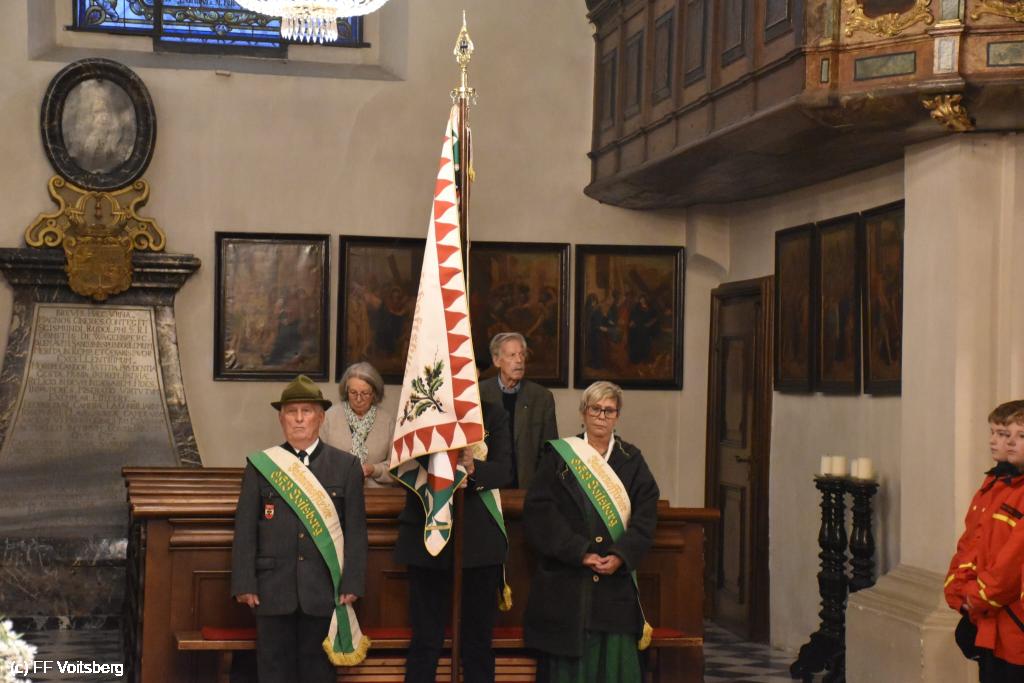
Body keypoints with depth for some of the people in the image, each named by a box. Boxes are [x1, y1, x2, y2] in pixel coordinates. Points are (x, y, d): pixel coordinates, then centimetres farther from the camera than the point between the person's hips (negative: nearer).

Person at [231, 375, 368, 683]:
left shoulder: (347, 466, 4)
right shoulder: (260, 464, 5)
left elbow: (356, 529, 3)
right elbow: (245, 529, 3)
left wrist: (351, 584, -4)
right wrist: (244, 584, -3)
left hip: (324, 589, 0)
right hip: (273, 588, 0)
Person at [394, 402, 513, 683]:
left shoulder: (493, 416, 5)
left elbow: (505, 470, -6)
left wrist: (473, 468, -26)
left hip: (480, 538, 1)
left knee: (479, 638, 7)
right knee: (426, 639, 2)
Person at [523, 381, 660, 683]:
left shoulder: (632, 461, 11)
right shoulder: (558, 456, 4)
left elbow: (645, 515, 1)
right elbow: (539, 511, -6)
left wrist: (621, 556, -15)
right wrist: (579, 553, -15)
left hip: (616, 581, 2)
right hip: (565, 583, -2)